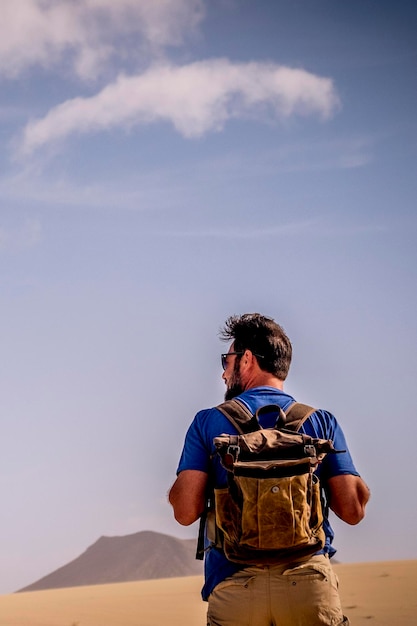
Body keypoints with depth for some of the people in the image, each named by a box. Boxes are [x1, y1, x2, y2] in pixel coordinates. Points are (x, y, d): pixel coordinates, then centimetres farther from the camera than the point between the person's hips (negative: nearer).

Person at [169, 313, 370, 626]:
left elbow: (186, 511, -4)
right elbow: (353, 509, 0)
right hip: (310, 582, 0)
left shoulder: (208, 422, 4)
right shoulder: (321, 422, 7)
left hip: (233, 585, 0)